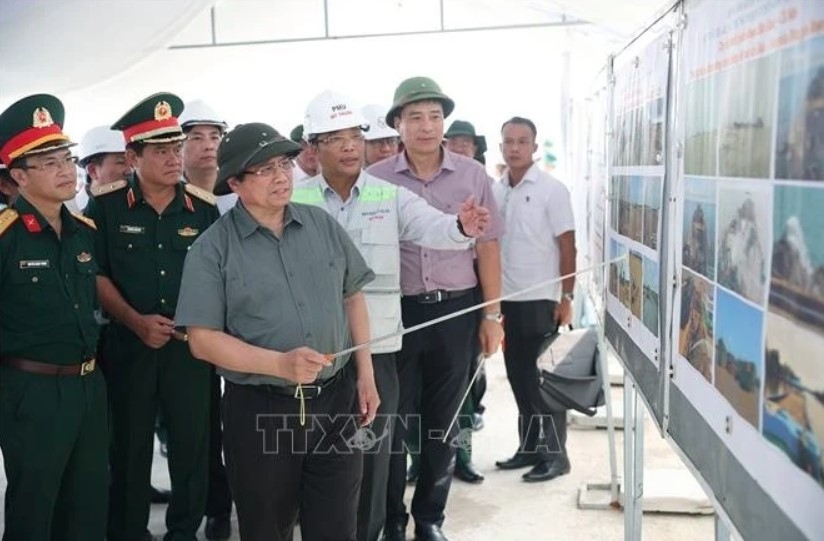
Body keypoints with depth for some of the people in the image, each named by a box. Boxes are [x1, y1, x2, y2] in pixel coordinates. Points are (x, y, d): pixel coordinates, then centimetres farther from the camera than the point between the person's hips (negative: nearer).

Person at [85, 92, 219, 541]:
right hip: (128, 342, -1)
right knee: (130, 446, 10)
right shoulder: (105, 206, -4)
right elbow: (95, 274, -2)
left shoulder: (204, 207, 2)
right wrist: (135, 321, -13)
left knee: (193, 442, 7)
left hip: (191, 344, 2)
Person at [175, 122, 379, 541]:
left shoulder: (323, 225, 4)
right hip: (259, 410, -2)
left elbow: (352, 297, 11)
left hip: (335, 398, 3)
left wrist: (365, 373, 6)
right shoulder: (213, 248, -8)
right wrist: (279, 364, -22)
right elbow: (203, 339, -12)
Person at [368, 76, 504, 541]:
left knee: (443, 425, 12)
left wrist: (492, 315, 2)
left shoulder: (472, 175, 1)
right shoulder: (376, 179, -2)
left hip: (456, 310, 1)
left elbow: (488, 247, 5)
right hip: (396, 311, -1)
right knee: (392, 422, 9)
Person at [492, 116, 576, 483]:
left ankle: (555, 453, 12)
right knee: (518, 377, 12)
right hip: (507, 298, 5)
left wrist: (566, 297, -12)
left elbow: (567, 246, -7)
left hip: (541, 299, -5)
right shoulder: (495, 191, 7)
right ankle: (529, 446, 24)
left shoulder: (551, 189, -6)